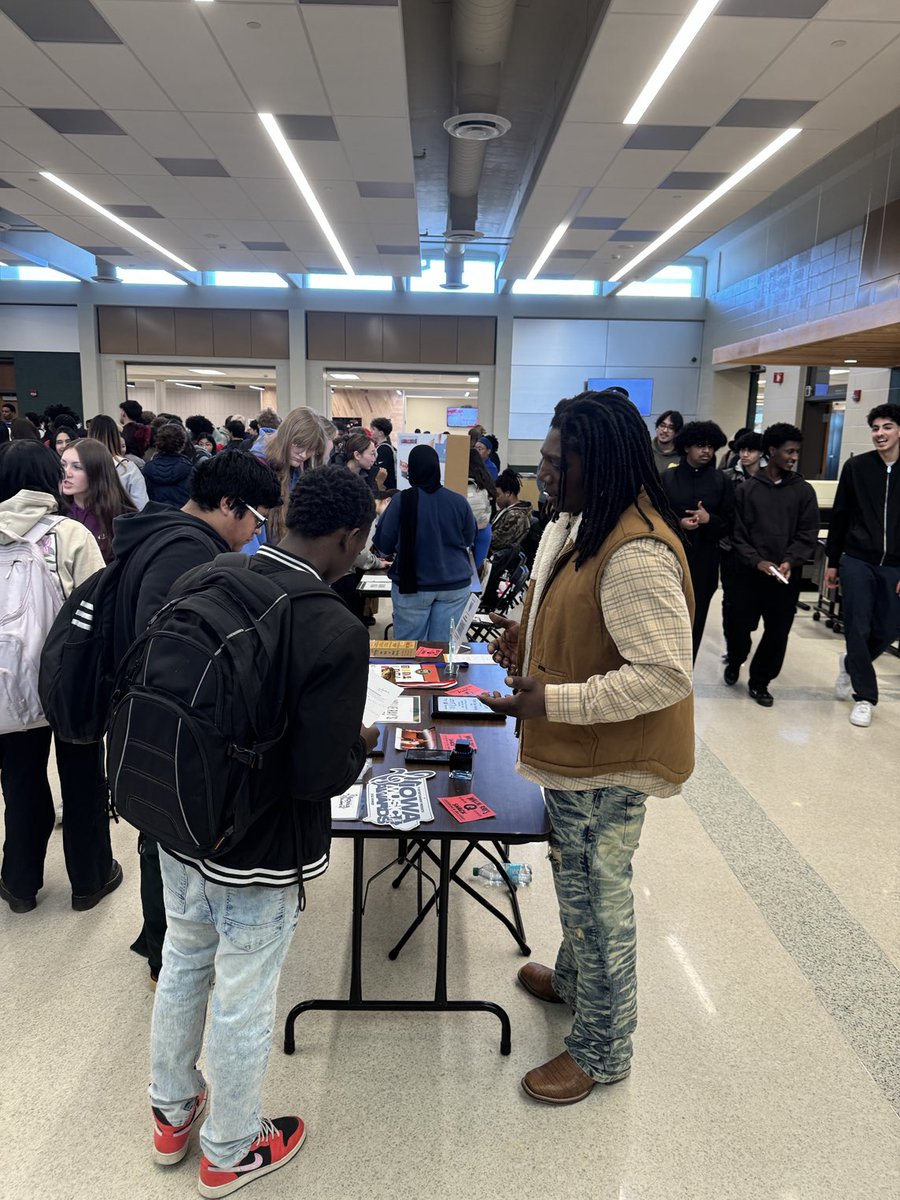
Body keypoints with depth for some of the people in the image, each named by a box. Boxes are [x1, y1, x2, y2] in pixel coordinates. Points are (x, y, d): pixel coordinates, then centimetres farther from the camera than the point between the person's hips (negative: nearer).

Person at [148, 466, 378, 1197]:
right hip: (259, 851, -6)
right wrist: (359, 745, -5)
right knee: (243, 1000, 16)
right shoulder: (337, 631, -27)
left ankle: (171, 1114, 51)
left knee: (182, 966, 26)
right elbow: (321, 777, -25)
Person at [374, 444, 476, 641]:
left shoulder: (402, 500, -11)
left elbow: (383, 547, -5)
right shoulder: (459, 501, -4)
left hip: (413, 586, -2)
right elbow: (469, 540, 12)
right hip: (455, 584, 2)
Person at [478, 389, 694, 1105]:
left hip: (609, 760, -10)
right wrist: (529, 635, 2)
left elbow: (665, 674, -30)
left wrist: (551, 700, -31)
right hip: (578, 751, 10)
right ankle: (574, 978, 53)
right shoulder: (584, 525, 5)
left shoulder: (638, 554, -28)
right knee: (578, 878, 28)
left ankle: (602, 1050, 30)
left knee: (597, 893, 8)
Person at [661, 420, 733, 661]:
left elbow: (729, 524, 6)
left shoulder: (722, 482, 5)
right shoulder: (666, 478, 2)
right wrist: (678, 523, -16)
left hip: (704, 560, 1)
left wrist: (710, 519, -13)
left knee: (695, 621, 4)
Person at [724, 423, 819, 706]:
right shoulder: (747, 489, 3)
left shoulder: (803, 491, 5)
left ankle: (759, 681, 22)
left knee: (777, 632, 3)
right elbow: (738, 534, -1)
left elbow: (807, 535, 1)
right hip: (749, 573, -1)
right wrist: (757, 561, -14)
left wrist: (789, 561, -15)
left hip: (787, 576, 1)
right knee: (739, 625, 3)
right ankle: (734, 663, 34)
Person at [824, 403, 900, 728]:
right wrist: (832, 561, 4)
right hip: (856, 561, -1)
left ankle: (850, 664, 38)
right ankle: (864, 696, 14)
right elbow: (839, 516, 4)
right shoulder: (856, 466, 0)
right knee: (858, 628, -1)